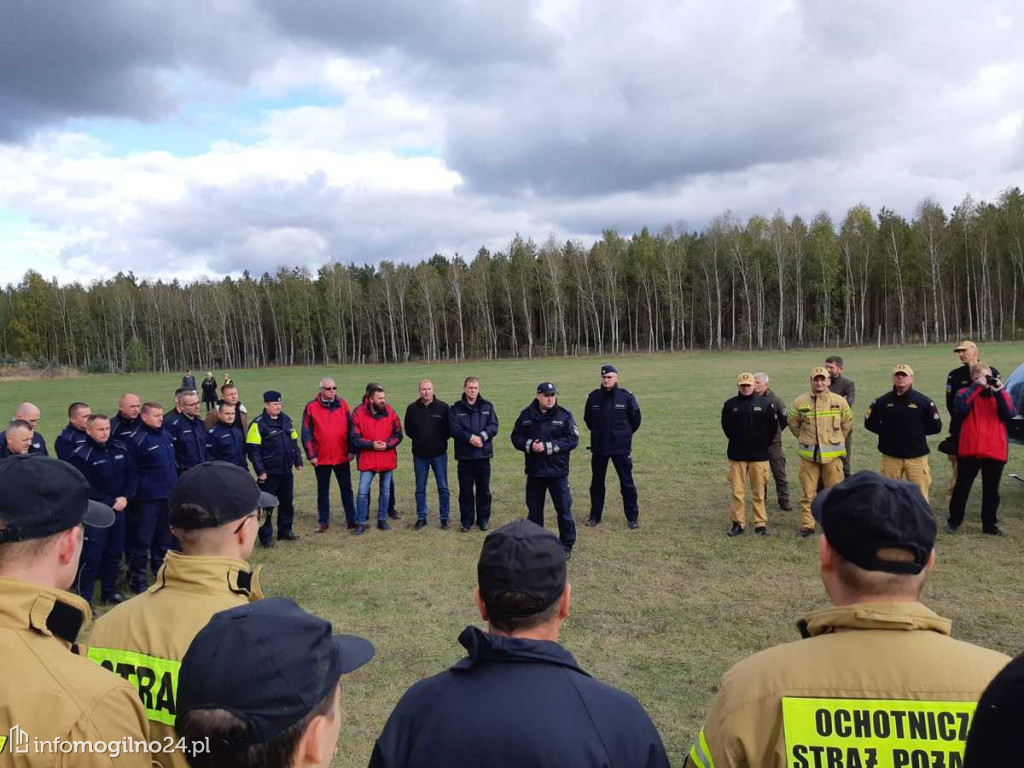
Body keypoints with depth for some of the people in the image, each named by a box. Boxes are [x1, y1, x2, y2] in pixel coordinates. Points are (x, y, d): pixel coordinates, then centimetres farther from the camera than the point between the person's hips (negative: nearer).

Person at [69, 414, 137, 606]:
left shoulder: (121, 449, 5)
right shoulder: (81, 456, -12)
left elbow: (133, 475, 8)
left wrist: (125, 497, -6)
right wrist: (110, 502, -13)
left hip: (119, 509, 6)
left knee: (115, 554, 14)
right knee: (91, 557, -4)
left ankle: (109, 592, 28)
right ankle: (84, 599, 6)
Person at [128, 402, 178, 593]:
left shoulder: (166, 436, 9)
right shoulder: (138, 440, -13)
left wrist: (175, 489, 15)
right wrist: (138, 493, -13)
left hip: (168, 497, 7)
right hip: (147, 499, -7)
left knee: (164, 540, 17)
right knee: (142, 541, 0)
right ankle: (137, 580, 12)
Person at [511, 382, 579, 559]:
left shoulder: (564, 415, -5)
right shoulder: (527, 414, 2)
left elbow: (573, 440, -11)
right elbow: (516, 437, 6)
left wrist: (548, 447, -18)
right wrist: (529, 445, -15)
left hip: (557, 471, -2)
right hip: (534, 471, 3)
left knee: (563, 508, 2)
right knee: (534, 509, 13)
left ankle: (567, 545, 15)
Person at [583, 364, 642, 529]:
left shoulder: (626, 396, -7)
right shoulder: (593, 397, -1)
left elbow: (635, 420, 4)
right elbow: (587, 419, 15)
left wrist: (624, 434, 9)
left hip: (621, 448, -3)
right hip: (598, 447, 3)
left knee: (627, 483, 3)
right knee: (597, 483, 11)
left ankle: (632, 517, 14)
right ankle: (595, 516, 24)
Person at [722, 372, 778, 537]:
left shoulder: (765, 403, -1)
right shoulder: (730, 404, 1)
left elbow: (773, 426, 8)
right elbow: (725, 426, 14)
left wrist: (763, 443, 12)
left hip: (759, 455, -1)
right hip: (736, 455, 1)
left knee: (759, 492, 4)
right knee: (737, 491, 2)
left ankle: (761, 524, 12)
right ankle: (738, 523, 10)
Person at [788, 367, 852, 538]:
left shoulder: (840, 401, 0)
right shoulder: (800, 402, -1)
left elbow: (847, 423, 14)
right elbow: (793, 423, 13)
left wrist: (836, 441, 15)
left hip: (832, 455, 0)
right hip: (808, 455, 0)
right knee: (807, 493, 4)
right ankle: (807, 525, 12)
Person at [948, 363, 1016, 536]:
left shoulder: (1000, 394, 9)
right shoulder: (966, 393, 1)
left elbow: (1009, 415, -8)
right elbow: (961, 406, -23)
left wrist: (999, 392, -15)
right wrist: (977, 386, -19)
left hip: (995, 451, 3)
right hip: (970, 450, -2)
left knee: (991, 491, 11)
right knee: (962, 487, 5)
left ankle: (989, 525, 22)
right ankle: (954, 521, 17)